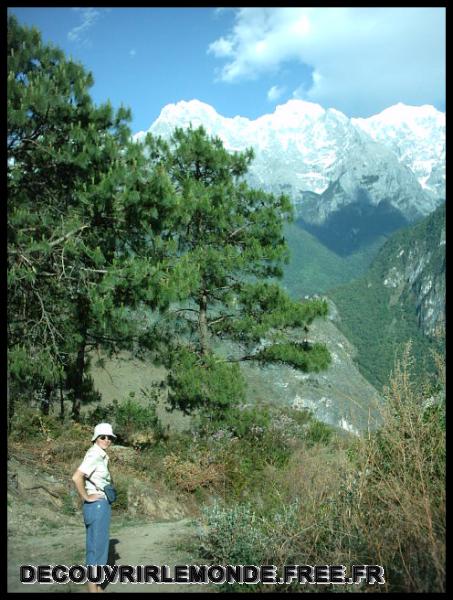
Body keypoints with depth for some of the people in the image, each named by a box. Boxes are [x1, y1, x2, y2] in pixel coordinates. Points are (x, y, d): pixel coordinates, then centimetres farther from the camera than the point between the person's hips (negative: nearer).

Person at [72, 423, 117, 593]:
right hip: (97, 505, -10)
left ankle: (97, 587, 25)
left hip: (102, 504, 10)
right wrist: (86, 497, -19)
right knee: (96, 547, -4)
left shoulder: (101, 455, 13)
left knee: (99, 546, 16)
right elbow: (77, 477, -29)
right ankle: (93, 589, 3)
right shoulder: (94, 454, -17)